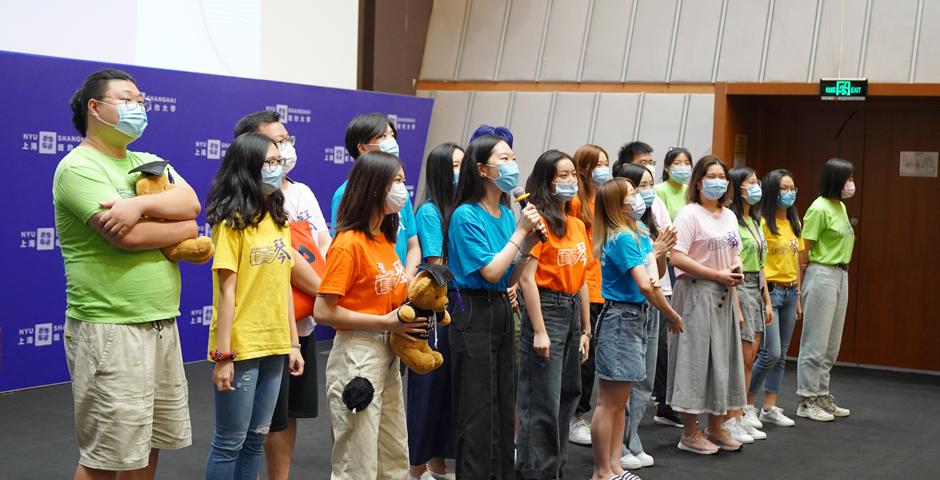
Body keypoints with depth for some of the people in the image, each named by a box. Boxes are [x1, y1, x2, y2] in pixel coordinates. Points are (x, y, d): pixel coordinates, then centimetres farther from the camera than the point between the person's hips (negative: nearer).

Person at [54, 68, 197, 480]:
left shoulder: (147, 163, 15)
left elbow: (190, 203, -2)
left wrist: (140, 205, -20)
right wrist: (181, 228, -5)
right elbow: (127, 236, -21)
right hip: (109, 330, -8)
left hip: (161, 323, 8)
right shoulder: (78, 167, -10)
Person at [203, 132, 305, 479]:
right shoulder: (232, 221, -10)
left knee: (256, 438, 14)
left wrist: (293, 343, 10)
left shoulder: (279, 220, 9)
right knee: (230, 442, 3)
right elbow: (226, 291, -14)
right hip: (241, 347, -6)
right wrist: (223, 354, -16)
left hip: (274, 346, 6)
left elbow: (284, 284, 12)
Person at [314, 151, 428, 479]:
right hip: (357, 355, -8)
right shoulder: (348, 243, -15)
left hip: (388, 354, 8)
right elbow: (323, 311, -19)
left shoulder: (386, 239, 10)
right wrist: (385, 323, -18)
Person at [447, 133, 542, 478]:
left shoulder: (507, 214, 9)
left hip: (502, 312, 8)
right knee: (478, 410, -2)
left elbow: (510, 279, 12)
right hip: (474, 315, -8)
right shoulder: (466, 216, -14)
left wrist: (528, 245, -2)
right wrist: (519, 232, -13)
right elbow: (490, 272, -20)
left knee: (504, 406, 14)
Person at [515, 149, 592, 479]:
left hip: (573, 311, 8)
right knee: (543, 402, -4)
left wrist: (586, 330, 14)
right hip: (546, 309, -8)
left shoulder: (578, 225, 13)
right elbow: (526, 278, -17)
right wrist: (539, 331, -19)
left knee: (568, 396, 15)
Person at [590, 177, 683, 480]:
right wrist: (674, 317, -11)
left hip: (636, 317, 10)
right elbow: (645, 287, -22)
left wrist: (652, 272, -20)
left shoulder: (639, 231, 12)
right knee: (610, 402, -4)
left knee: (620, 399, 14)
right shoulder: (622, 238, -18)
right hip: (621, 318, -10)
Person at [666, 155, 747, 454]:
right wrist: (718, 275, -18)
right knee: (695, 357, -4)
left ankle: (715, 427, 24)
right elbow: (677, 258, -19)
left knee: (722, 357, 11)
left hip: (723, 296, 8)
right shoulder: (689, 214, -10)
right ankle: (689, 433, 5)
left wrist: (738, 270, 1)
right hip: (696, 293, -8)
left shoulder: (729, 216, 14)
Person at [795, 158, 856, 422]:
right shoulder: (819, 209, -14)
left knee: (832, 344, 13)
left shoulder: (841, 207, 12)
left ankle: (822, 396, 23)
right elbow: (804, 249, -13)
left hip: (841, 275, 9)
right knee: (816, 342, -3)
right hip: (822, 275, -9)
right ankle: (807, 401, 4)